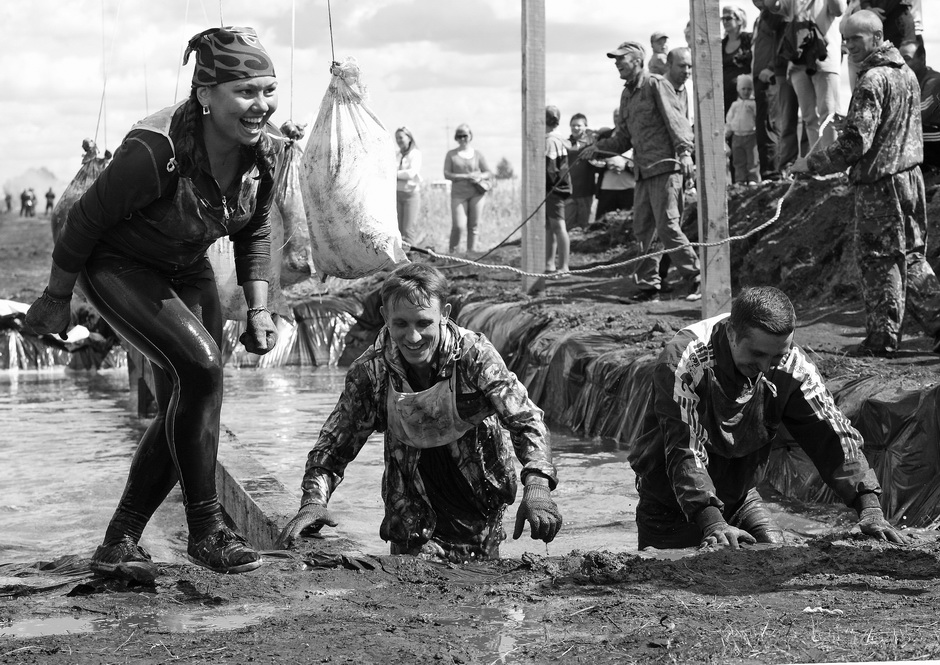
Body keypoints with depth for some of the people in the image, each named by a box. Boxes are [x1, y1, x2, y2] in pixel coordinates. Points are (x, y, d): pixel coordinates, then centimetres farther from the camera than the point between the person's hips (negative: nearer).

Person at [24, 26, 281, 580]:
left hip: (187, 270, 7)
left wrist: (259, 309, -1)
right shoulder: (155, 151, -35)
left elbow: (255, 234, 4)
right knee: (199, 363, -27)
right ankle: (206, 529, -15)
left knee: (188, 408, 3)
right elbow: (85, 222, -20)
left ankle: (119, 544, 16)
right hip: (117, 265, -7)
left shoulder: (264, 150, -16)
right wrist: (56, 301, -9)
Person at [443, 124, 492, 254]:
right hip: (459, 194, -2)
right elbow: (447, 174, -1)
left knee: (473, 226, 2)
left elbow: (489, 173, 11)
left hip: (476, 193, 2)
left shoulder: (477, 154, 9)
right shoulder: (451, 154, 6)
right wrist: (466, 176, -12)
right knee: (458, 226, -13)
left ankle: (470, 252, 11)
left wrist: (479, 177, -12)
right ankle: (453, 252, 2)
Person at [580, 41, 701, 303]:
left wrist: (684, 151, -25)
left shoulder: (656, 85, -3)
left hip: (665, 167, -8)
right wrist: (598, 146, 9)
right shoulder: (627, 95, 21)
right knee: (643, 229, 5)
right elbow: (623, 140, 24)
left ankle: (696, 279, -5)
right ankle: (649, 284, 10)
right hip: (643, 172, 8)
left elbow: (676, 119, -12)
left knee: (667, 226, -12)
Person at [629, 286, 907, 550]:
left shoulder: (790, 366, -15)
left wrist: (868, 505, -29)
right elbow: (684, 450, -36)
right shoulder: (683, 362, -29)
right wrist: (712, 521, -49)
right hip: (672, 502, -4)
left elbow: (831, 435, -16)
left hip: (740, 497, 4)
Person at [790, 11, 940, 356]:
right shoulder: (906, 73, 11)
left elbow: (855, 143, -21)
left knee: (878, 260, 0)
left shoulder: (871, 82, -16)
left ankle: (882, 337, 4)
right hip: (910, 175, 8)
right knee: (911, 256, 16)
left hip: (879, 184, -8)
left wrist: (812, 163, -12)